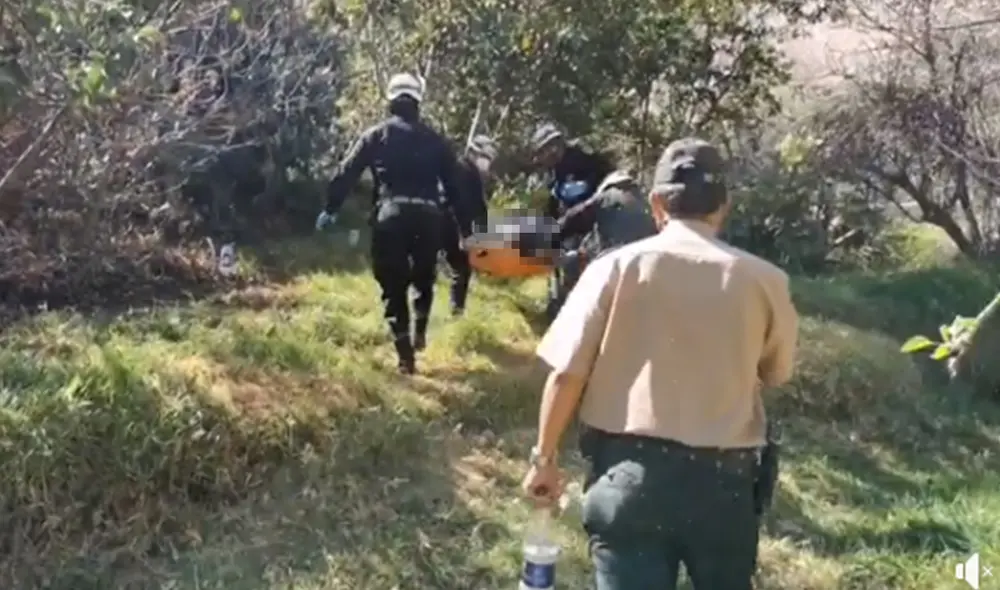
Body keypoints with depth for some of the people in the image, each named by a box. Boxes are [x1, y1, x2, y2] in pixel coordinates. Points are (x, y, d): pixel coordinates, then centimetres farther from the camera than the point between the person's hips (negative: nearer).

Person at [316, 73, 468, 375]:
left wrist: (330, 208, 13)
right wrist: (464, 228, 18)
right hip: (428, 216, 2)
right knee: (424, 277, 25)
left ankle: (406, 357, 0)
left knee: (393, 286, 4)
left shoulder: (376, 135, 10)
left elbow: (347, 172, 5)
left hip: (391, 215, -2)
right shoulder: (435, 139, 14)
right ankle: (420, 332, 12)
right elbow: (454, 185, 14)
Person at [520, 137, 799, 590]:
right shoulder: (763, 279, -2)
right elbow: (775, 374, 13)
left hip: (631, 471, -2)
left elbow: (566, 374, -6)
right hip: (725, 476, 2)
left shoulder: (617, 267, -5)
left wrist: (544, 457, 5)